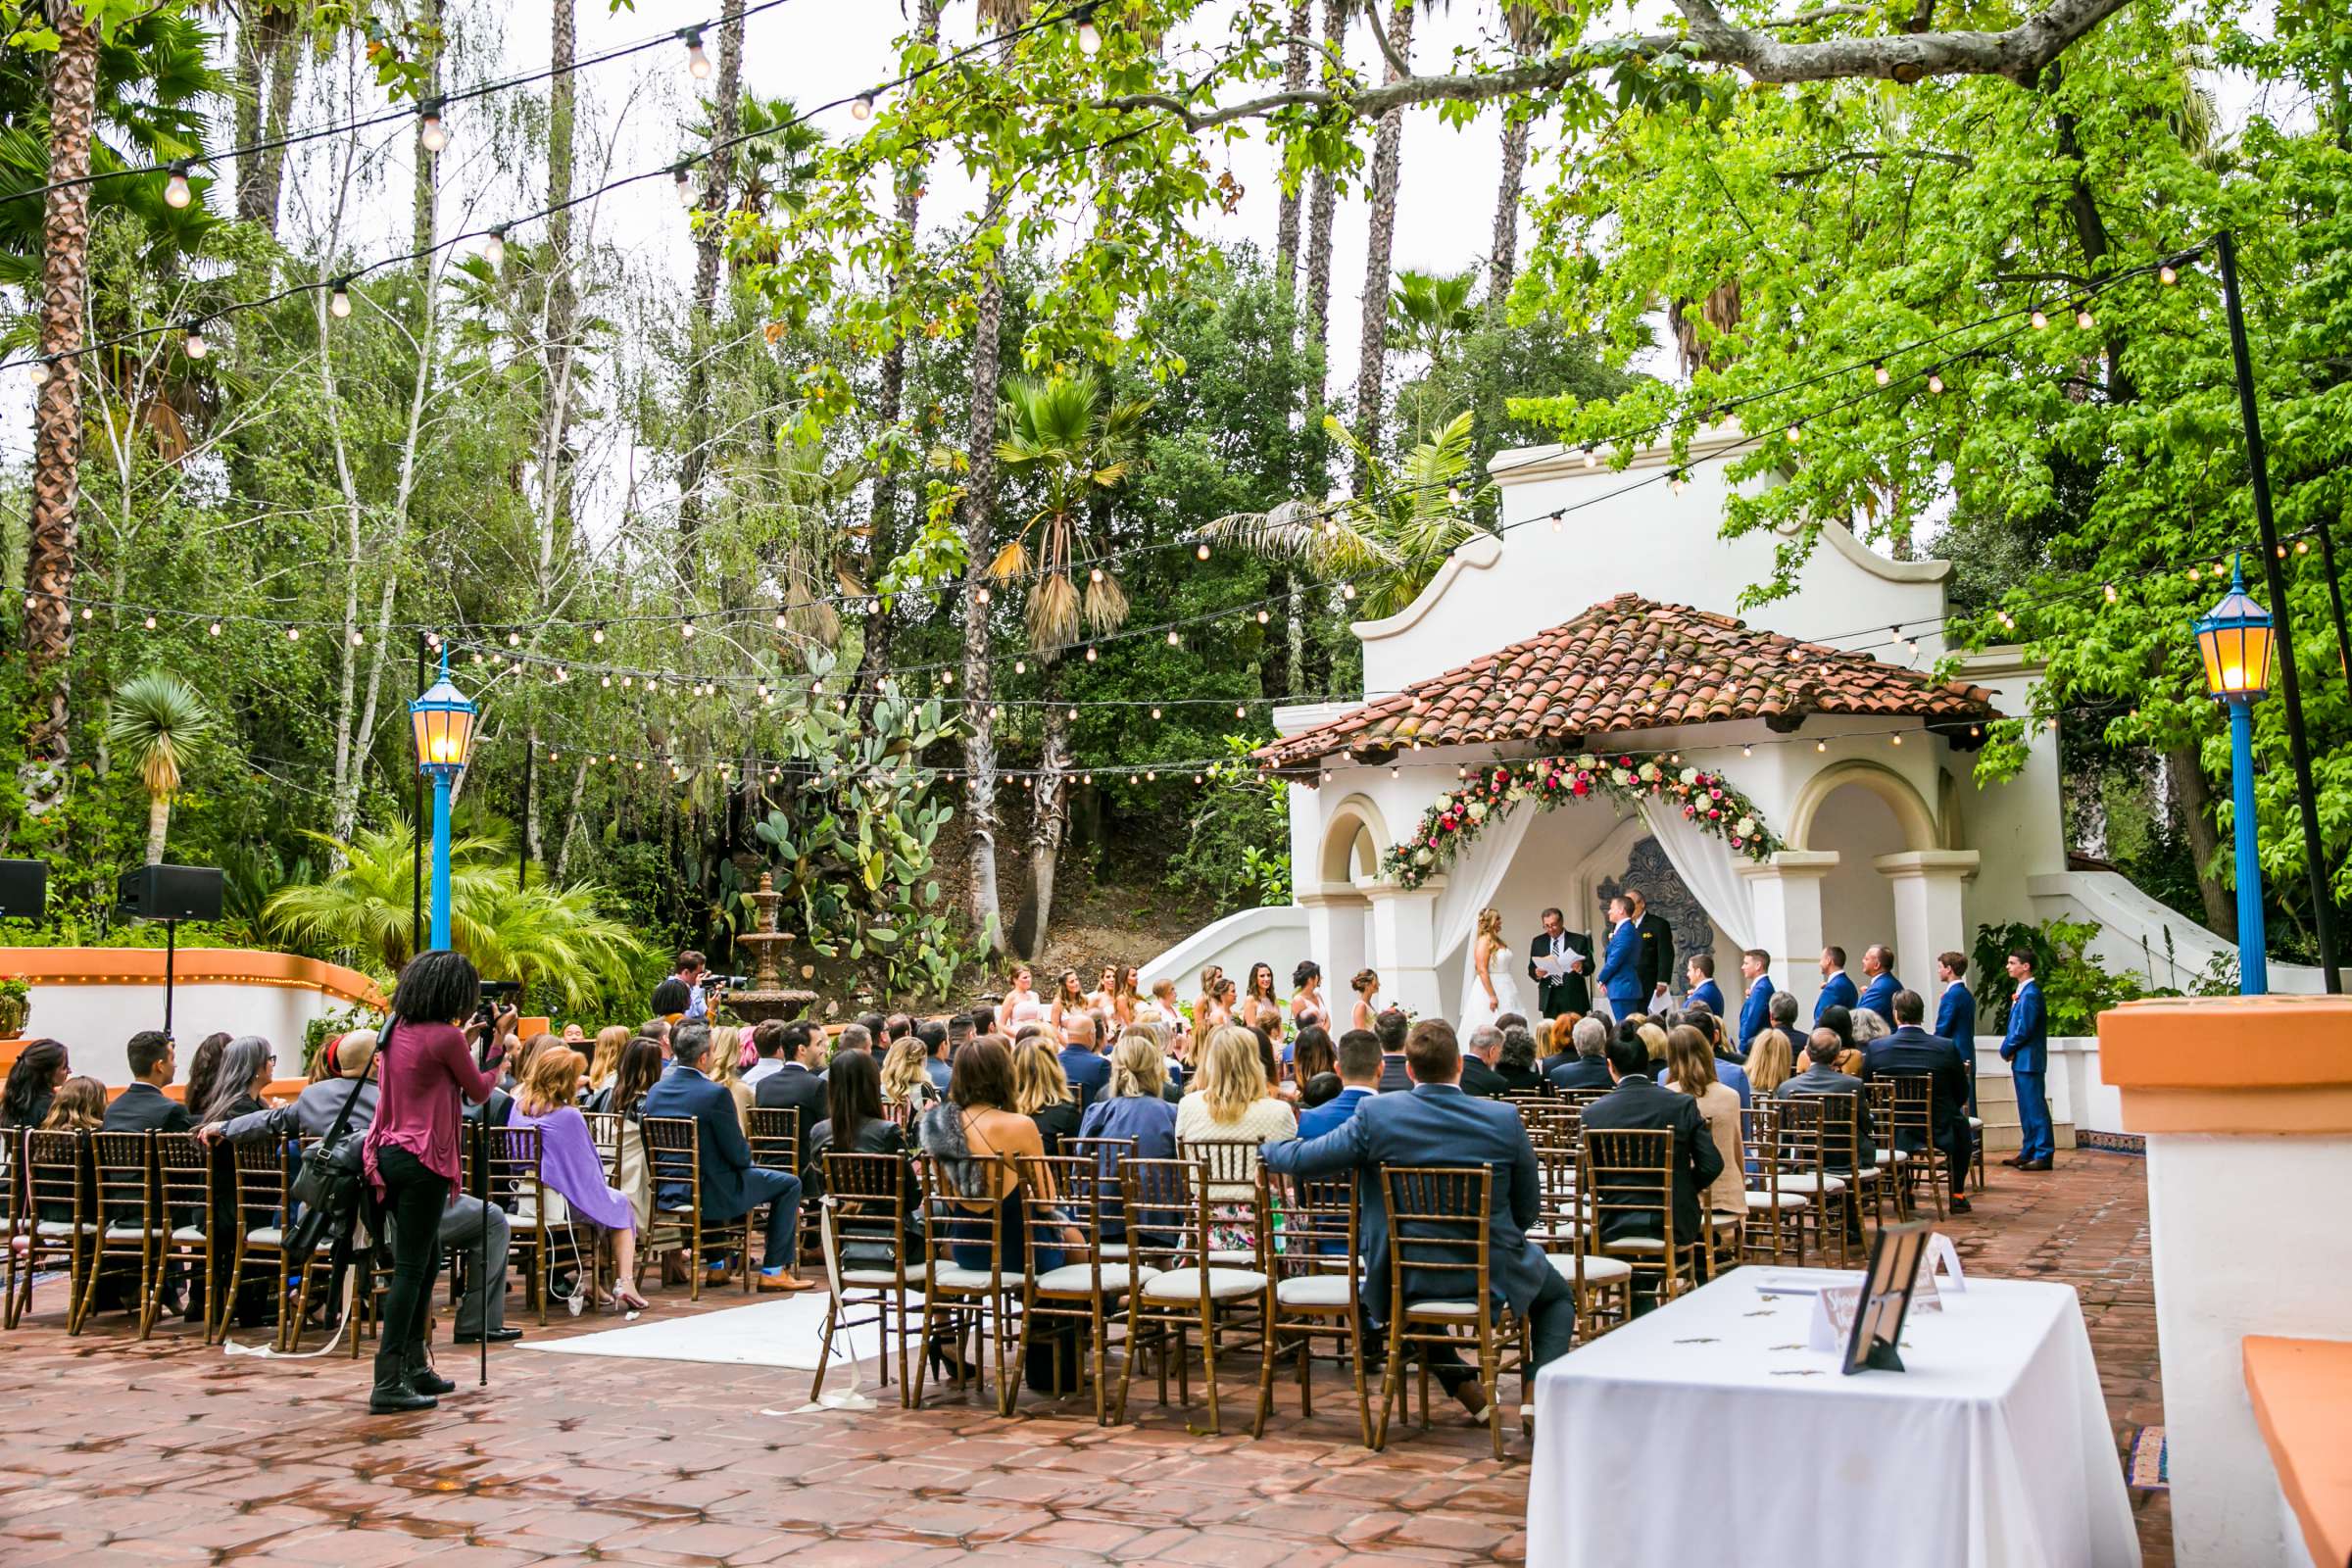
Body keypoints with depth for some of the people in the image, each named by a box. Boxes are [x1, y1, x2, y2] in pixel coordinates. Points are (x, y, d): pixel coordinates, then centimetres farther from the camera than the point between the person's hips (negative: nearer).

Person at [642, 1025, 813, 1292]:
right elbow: (739, 1157, -17)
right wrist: (746, 1147, 7)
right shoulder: (716, 1094, -21)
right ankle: (773, 1271, 10)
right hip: (709, 1193, -8)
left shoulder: (655, 1091, 1)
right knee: (789, 1184, 8)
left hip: (667, 1190, 8)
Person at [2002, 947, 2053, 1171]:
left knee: (2035, 1107, -6)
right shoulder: (2022, 991, 14)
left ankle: (2043, 1155, -4)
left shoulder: (2030, 993, -16)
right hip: (2021, 1060, 10)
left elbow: (2024, 1029, -20)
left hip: (2029, 1060, -10)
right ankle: (2028, 1153, 21)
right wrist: (2008, 1049, 3)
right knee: (2026, 1109, 14)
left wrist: (2007, 1049, -8)